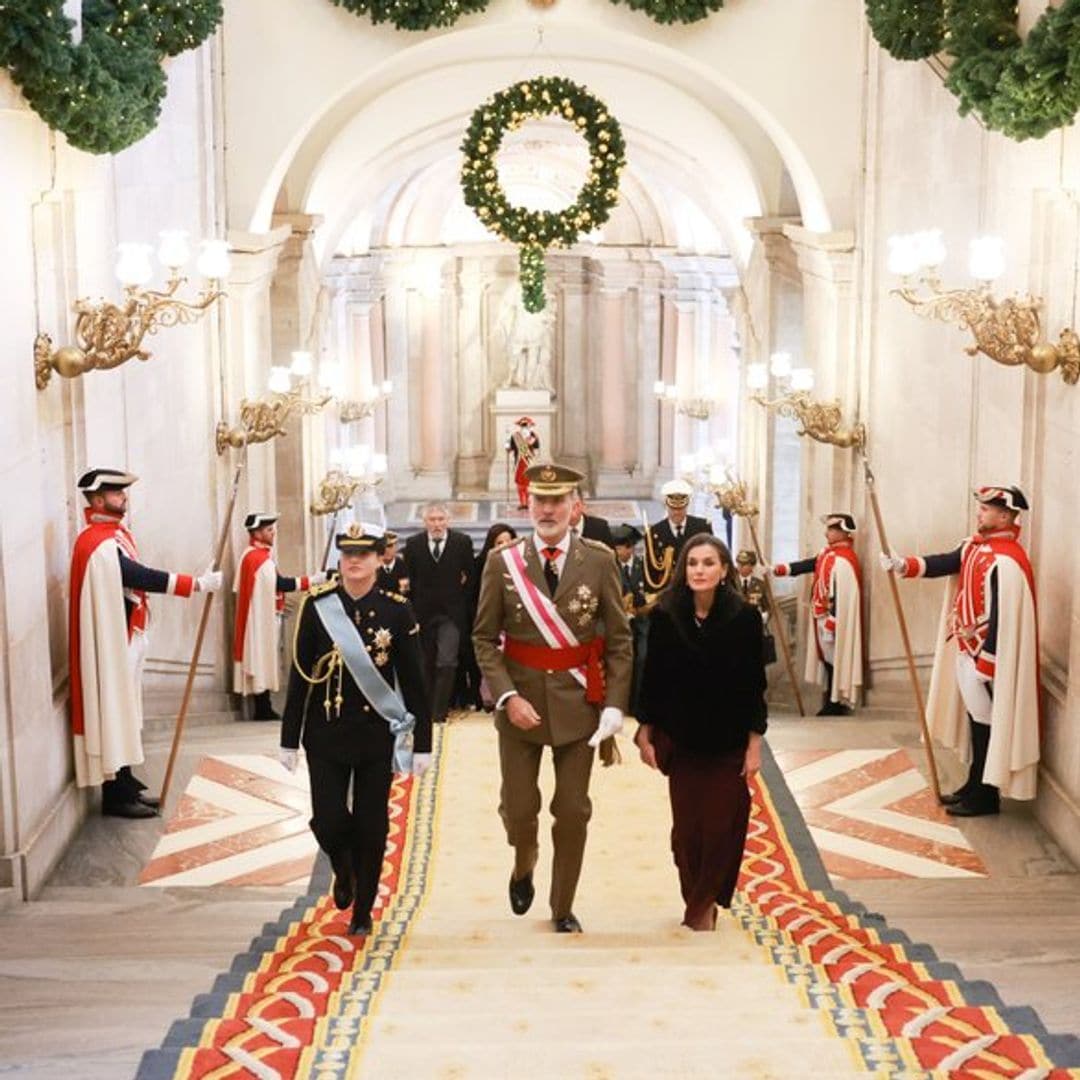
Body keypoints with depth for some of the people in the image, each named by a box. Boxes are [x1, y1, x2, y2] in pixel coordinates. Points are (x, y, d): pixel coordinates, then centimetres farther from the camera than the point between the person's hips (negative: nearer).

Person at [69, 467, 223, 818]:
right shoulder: (99, 544, -20)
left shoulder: (115, 533, 11)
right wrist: (197, 584, -26)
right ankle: (116, 794, 2)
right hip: (110, 642, -10)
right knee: (113, 712, -4)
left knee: (124, 711, 15)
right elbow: (142, 577, -26)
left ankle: (125, 783, 23)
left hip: (126, 637, 10)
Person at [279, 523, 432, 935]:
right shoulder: (317, 607, -2)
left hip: (377, 734, 0)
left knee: (371, 827, 4)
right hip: (327, 734, 0)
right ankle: (344, 871, 31)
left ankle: (363, 911, 22)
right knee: (329, 820, -3)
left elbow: (412, 680, 0)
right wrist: (289, 739, 1)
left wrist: (422, 742, -1)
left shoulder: (396, 611, -2)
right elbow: (300, 676, 1)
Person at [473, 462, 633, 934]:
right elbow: (484, 639, -1)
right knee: (518, 809, 5)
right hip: (520, 703, 0)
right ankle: (524, 865, 39)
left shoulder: (600, 561, -3)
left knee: (573, 813, 7)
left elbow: (619, 640, 0)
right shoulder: (502, 562, -3)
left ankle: (563, 908, 25)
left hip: (578, 702, 0)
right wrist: (508, 696, -13)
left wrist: (614, 707, -8)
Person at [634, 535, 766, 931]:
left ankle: (703, 903, 21)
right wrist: (645, 733, 3)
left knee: (722, 826, 2)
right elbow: (652, 678, 1)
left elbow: (755, 684, -5)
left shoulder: (744, 617, -10)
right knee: (687, 827, 5)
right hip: (681, 738, 1)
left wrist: (754, 742, -6)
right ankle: (699, 902, 24)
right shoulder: (665, 616, -7)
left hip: (729, 741, -1)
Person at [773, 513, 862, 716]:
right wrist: (778, 569, 10)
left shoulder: (843, 560, -21)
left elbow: (840, 595, -23)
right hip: (824, 617, 10)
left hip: (834, 619, -10)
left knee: (835, 658, -2)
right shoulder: (829, 553, 9)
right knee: (828, 658, 14)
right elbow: (809, 564, 16)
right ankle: (832, 702, 22)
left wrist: (831, 623, -22)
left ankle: (837, 704, 6)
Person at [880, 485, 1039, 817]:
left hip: (987, 656, -9)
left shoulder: (1006, 561, -22)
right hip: (967, 650, 9)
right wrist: (903, 565, -13)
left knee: (987, 722, 0)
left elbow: (1003, 618, -24)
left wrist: (984, 664, -22)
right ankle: (975, 786, 28)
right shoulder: (975, 546, 8)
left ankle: (986, 797, 10)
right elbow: (943, 564, 5)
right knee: (975, 718, 17)